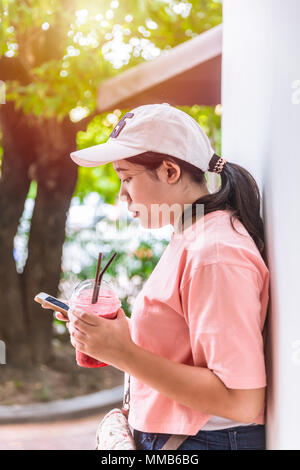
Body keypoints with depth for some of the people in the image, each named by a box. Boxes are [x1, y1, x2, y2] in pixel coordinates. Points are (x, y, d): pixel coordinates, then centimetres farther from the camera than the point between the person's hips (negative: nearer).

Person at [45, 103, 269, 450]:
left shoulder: (215, 254, -21)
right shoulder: (188, 239, 8)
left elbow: (241, 401, -25)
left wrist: (123, 353, -23)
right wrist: (120, 330, 1)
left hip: (205, 438, -8)